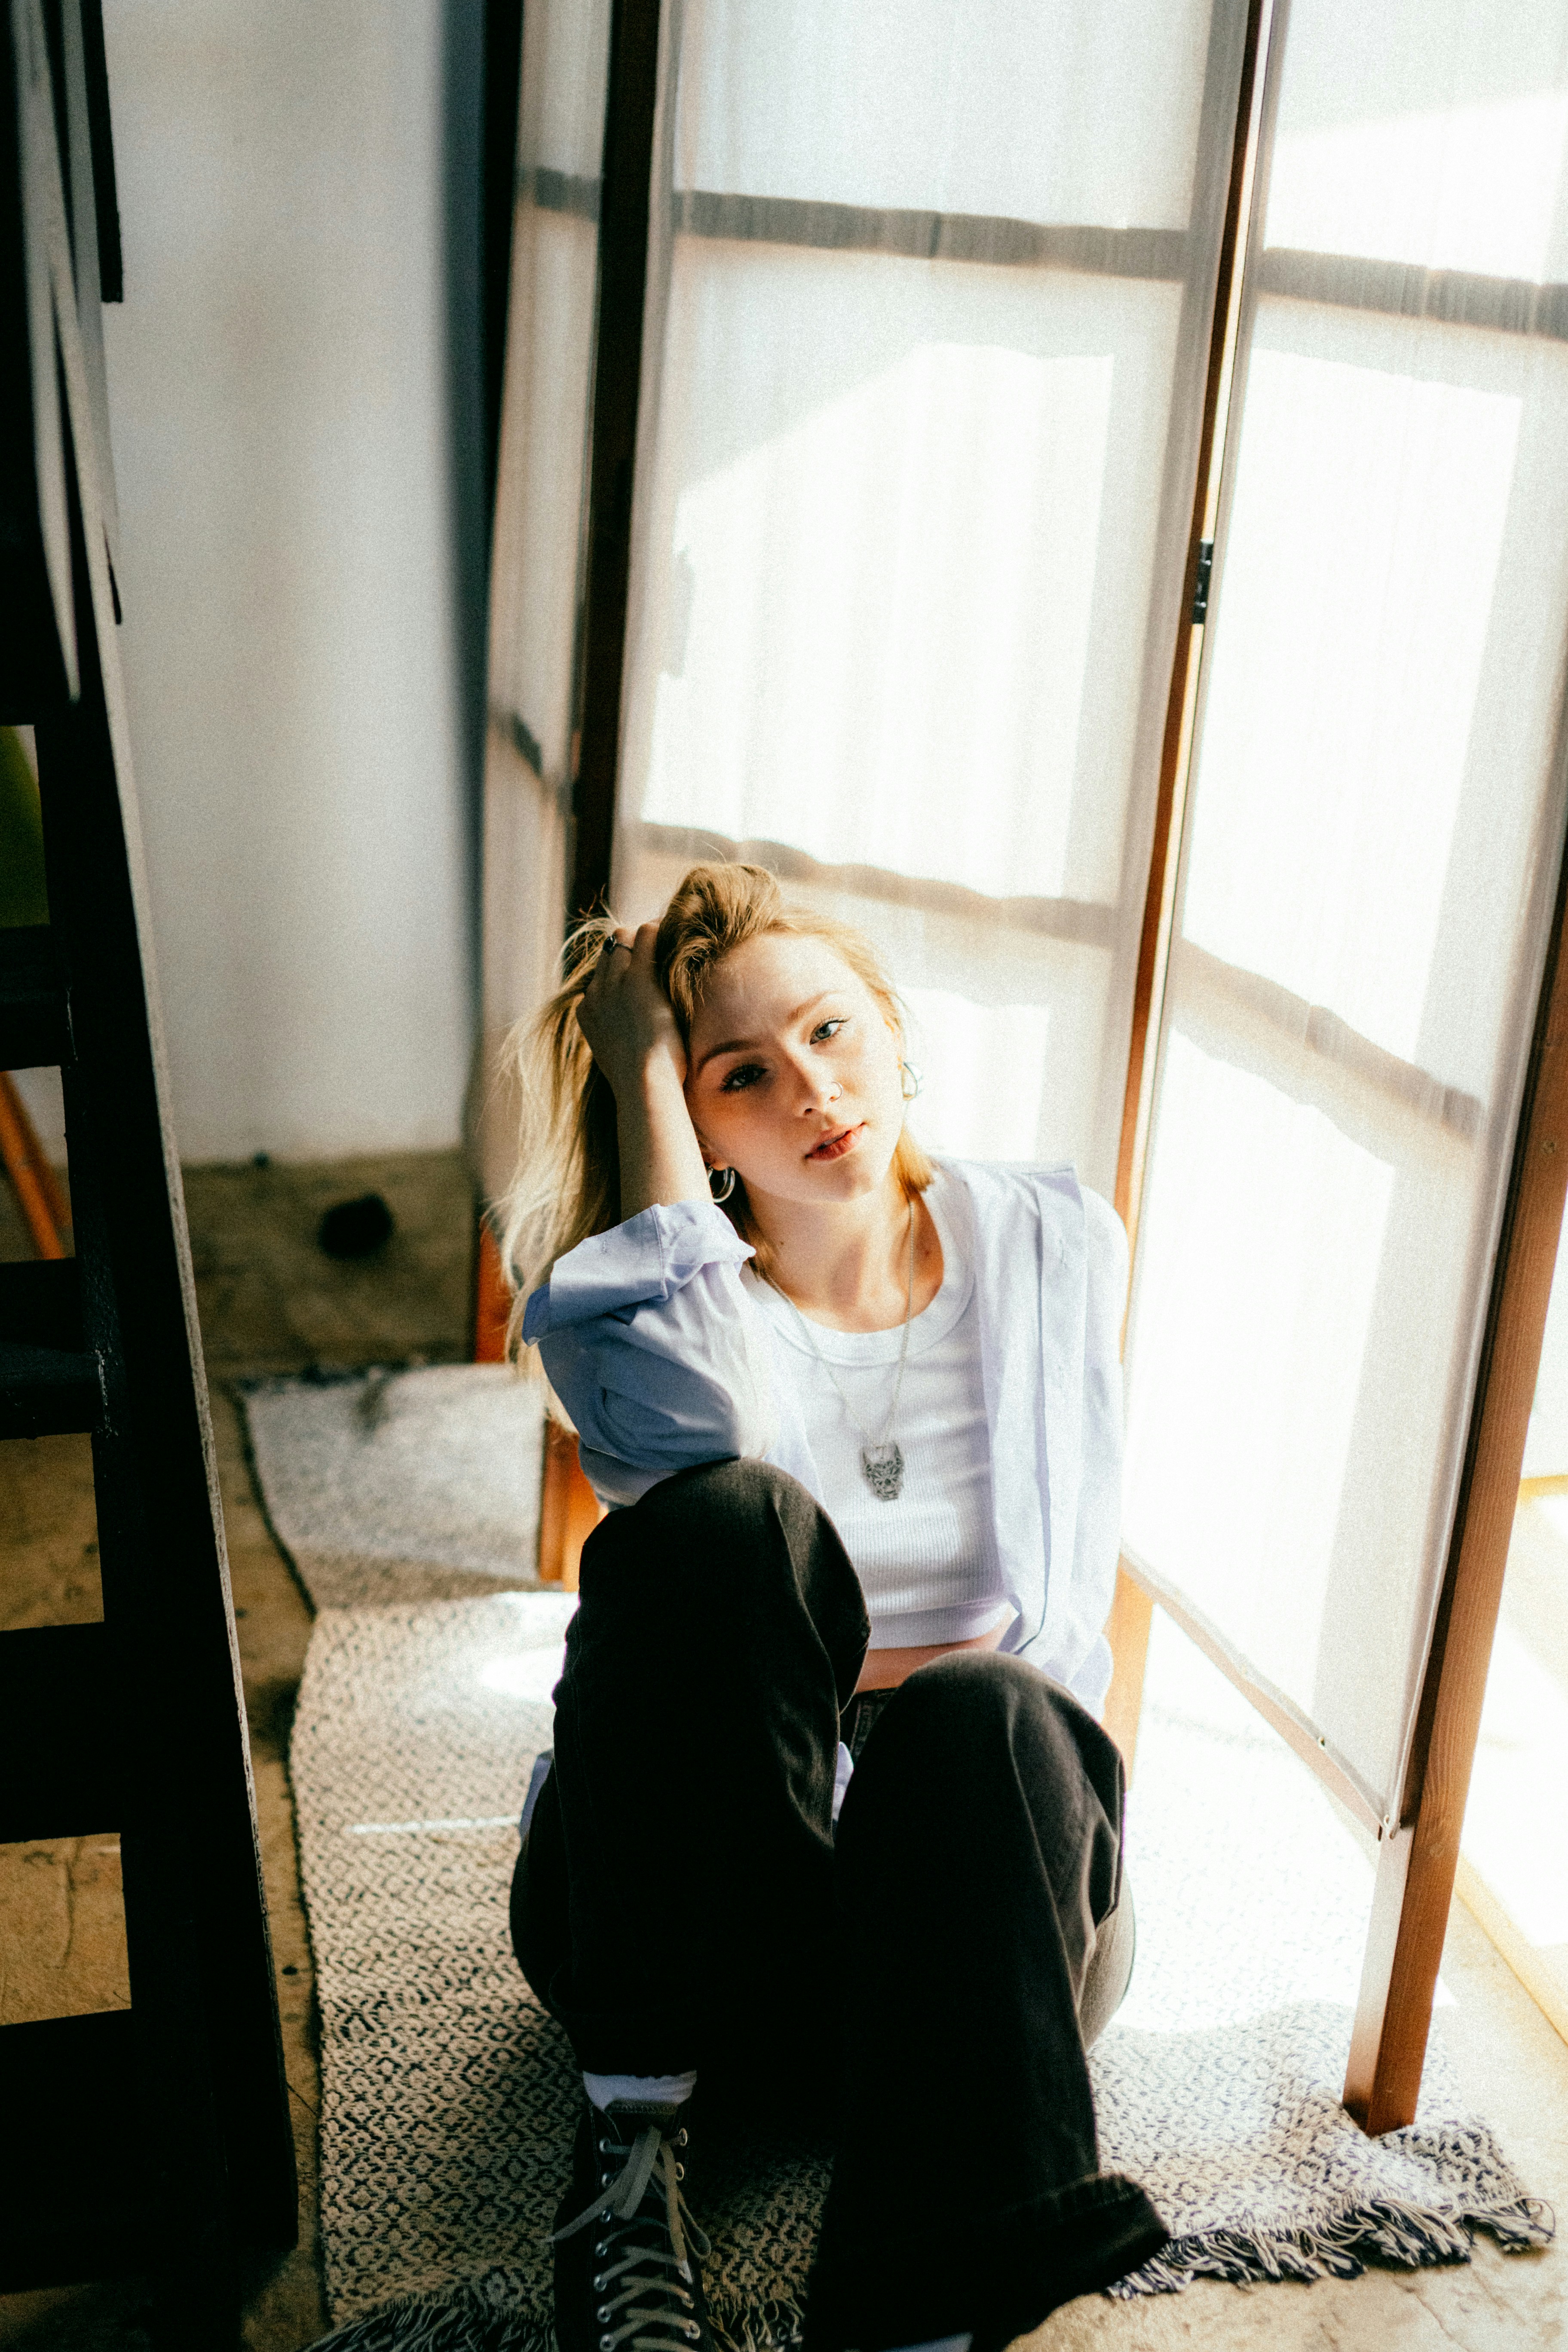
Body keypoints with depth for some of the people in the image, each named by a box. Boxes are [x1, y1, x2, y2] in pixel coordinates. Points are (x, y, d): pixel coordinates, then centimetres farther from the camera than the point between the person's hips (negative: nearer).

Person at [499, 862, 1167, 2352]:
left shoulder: (1050, 1244, 4)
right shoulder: (648, 1289, -1)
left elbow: (1062, 1615, 3)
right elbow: (695, 1420, -28)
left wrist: (845, 1687, -13)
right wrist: (639, 1066, -18)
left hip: (976, 1881, 1)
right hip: (691, 1911, -1)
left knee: (978, 1716, -34)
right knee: (724, 1514, -30)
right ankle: (635, 2144, -25)